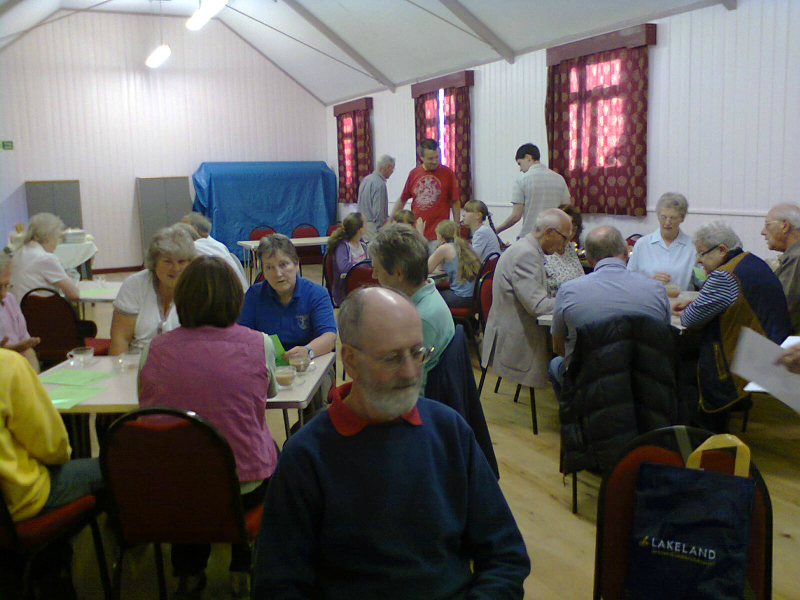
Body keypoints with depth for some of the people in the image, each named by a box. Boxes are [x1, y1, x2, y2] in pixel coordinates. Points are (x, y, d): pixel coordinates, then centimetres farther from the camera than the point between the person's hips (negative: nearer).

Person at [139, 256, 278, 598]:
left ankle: (189, 571, 41)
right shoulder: (258, 345, -12)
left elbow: (145, 406, 6)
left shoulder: (155, 349, -8)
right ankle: (242, 569, 38)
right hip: (244, 487, -2)